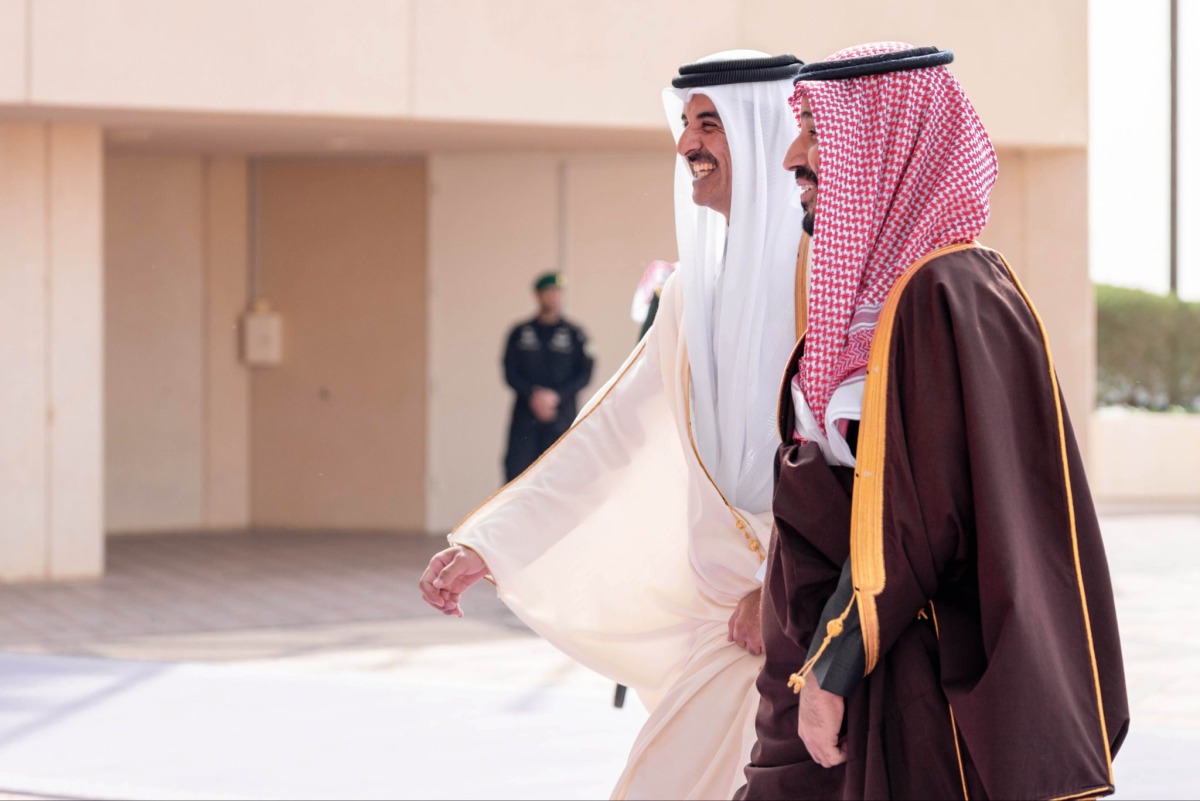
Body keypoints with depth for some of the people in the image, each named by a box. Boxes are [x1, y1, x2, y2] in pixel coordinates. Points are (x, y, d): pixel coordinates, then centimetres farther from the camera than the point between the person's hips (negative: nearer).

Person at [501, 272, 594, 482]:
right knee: (516, 469, -8)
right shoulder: (520, 333, 10)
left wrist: (556, 395, -12)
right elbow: (510, 372, 5)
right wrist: (533, 395, -12)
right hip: (525, 416, 1)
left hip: (562, 415, -1)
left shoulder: (574, 334, 6)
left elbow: (585, 374, 1)